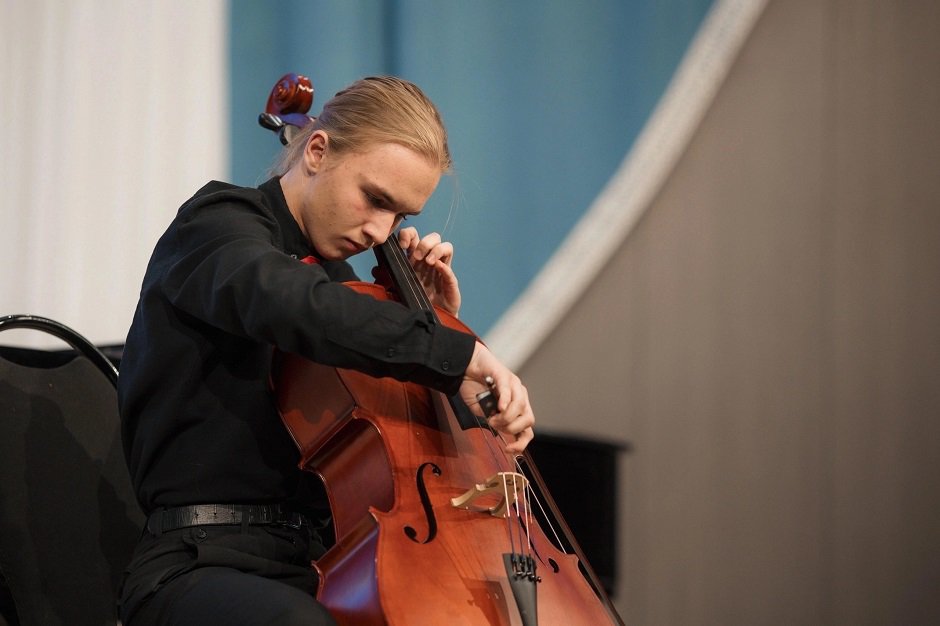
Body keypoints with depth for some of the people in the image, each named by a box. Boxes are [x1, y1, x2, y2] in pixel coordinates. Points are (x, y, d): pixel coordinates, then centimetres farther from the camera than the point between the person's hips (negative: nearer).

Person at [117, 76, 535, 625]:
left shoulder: (333, 271, 19)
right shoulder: (220, 224, -5)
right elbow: (295, 307, -32)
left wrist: (430, 317, 11)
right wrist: (453, 350, -35)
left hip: (315, 565, 8)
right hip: (200, 562, -8)